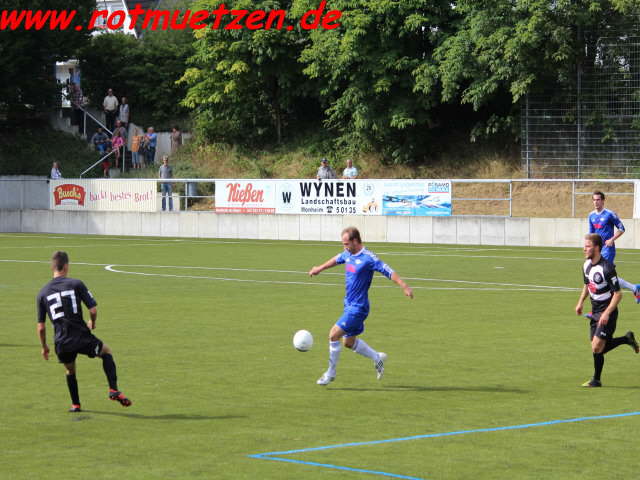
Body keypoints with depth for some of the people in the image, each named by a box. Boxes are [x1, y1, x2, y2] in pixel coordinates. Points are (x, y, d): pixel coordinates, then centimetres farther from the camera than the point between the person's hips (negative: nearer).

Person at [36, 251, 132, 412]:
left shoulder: (43, 293, 4)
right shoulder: (76, 284, -6)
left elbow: (41, 327, 6)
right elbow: (93, 309, -10)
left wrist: (44, 347, 20)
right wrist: (92, 323, 12)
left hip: (61, 343, 3)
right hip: (81, 337, -3)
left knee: (70, 370, 30)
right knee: (106, 352, 22)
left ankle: (75, 404, 33)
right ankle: (113, 390, 7)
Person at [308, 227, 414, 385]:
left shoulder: (368, 258, -19)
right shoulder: (348, 254, 6)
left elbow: (389, 271, -21)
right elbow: (336, 259, 27)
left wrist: (404, 286, -32)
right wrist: (319, 268, 40)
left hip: (358, 308, -9)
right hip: (349, 305, 9)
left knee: (334, 334, -13)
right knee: (349, 342, 17)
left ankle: (330, 373, 0)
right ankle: (377, 358, 34)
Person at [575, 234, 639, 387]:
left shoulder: (607, 268, -23)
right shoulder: (586, 265, 4)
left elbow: (618, 294, -21)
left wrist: (607, 313, -25)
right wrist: (580, 303, 12)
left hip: (607, 313, -9)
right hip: (595, 311, 9)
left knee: (597, 347, -13)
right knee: (597, 348, 9)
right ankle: (627, 339, 27)